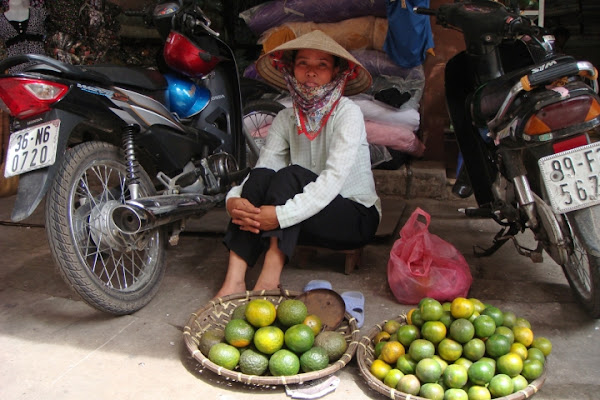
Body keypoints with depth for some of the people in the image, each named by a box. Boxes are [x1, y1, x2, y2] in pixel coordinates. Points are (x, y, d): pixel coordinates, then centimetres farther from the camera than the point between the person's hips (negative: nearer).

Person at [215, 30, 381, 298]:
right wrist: (233, 199, -30)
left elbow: (334, 178, -26)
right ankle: (234, 280, -30)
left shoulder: (347, 113, -12)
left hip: (356, 217, -4)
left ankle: (270, 278, -34)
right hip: (308, 214, 4)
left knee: (290, 175, -28)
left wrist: (282, 215, -37)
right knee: (261, 176, -22)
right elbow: (263, 167, -8)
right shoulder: (286, 118, 4)